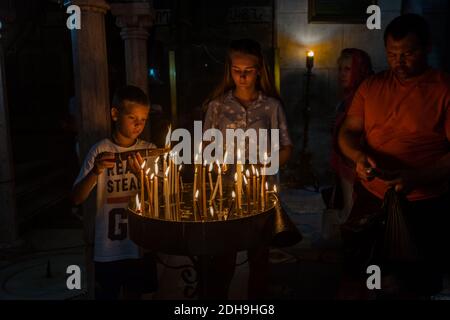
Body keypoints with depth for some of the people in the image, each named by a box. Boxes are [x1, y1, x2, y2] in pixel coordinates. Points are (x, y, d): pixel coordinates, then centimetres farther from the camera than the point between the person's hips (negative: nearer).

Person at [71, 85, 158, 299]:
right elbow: (77, 199, -7)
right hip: (108, 248, -1)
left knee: (135, 294, 16)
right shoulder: (100, 151, -8)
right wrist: (95, 172, -25)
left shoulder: (149, 151, -3)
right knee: (107, 295, 14)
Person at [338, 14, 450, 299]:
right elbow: (348, 132, 7)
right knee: (354, 275, 14)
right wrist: (358, 155, -14)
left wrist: (416, 177, -26)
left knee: (410, 286, 10)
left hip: (425, 207, -3)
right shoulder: (372, 86, 5)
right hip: (370, 198, 4)